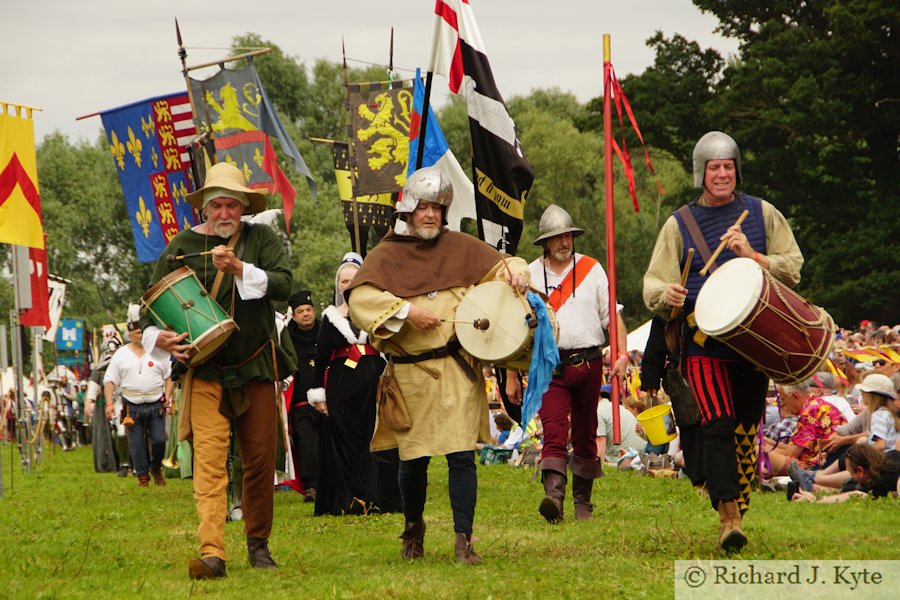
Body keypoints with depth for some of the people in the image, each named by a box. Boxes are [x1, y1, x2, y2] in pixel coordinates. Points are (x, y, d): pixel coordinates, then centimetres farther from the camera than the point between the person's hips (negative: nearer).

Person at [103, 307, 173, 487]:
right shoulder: (121, 355, 5)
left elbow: (169, 377, 13)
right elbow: (110, 380, 4)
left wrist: (168, 397, 0)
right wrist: (109, 403, -8)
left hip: (156, 405, 0)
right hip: (133, 407, 0)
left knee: (159, 440, -5)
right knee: (137, 444, 1)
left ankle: (156, 468, 20)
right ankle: (142, 476, 10)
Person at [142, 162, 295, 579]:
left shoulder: (261, 240, 3)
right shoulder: (181, 247, 4)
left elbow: (283, 285, -11)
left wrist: (240, 269, -24)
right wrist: (158, 338, -9)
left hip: (256, 366, 1)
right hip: (204, 369, -1)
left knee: (260, 458, 6)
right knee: (209, 458, -13)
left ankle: (258, 543, 23)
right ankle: (212, 553, -21)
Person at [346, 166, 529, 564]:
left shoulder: (460, 248, 9)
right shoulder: (386, 255, 3)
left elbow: (498, 265, 17)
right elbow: (360, 298, -10)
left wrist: (514, 270, -6)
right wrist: (407, 311, -18)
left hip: (457, 370, 1)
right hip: (410, 374, 0)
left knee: (461, 455, -9)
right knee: (413, 458, 6)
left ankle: (463, 539, -6)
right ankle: (413, 525, 32)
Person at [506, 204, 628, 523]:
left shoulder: (592, 269, 7)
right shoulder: (530, 275, 5)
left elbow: (612, 314, 8)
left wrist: (622, 354, -6)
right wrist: (511, 376, 5)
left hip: (589, 363, 2)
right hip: (550, 365, -2)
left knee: (585, 435, 9)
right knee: (554, 433, -17)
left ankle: (582, 502, 19)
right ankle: (554, 496, -31)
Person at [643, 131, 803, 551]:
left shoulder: (761, 214, 10)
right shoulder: (679, 224, 8)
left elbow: (792, 268, 7)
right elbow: (653, 286, 5)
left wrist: (752, 256, -11)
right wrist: (666, 295, -19)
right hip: (704, 343, -2)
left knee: (746, 430, 7)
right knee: (718, 425, -16)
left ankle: (737, 511, 21)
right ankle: (728, 516, -20)